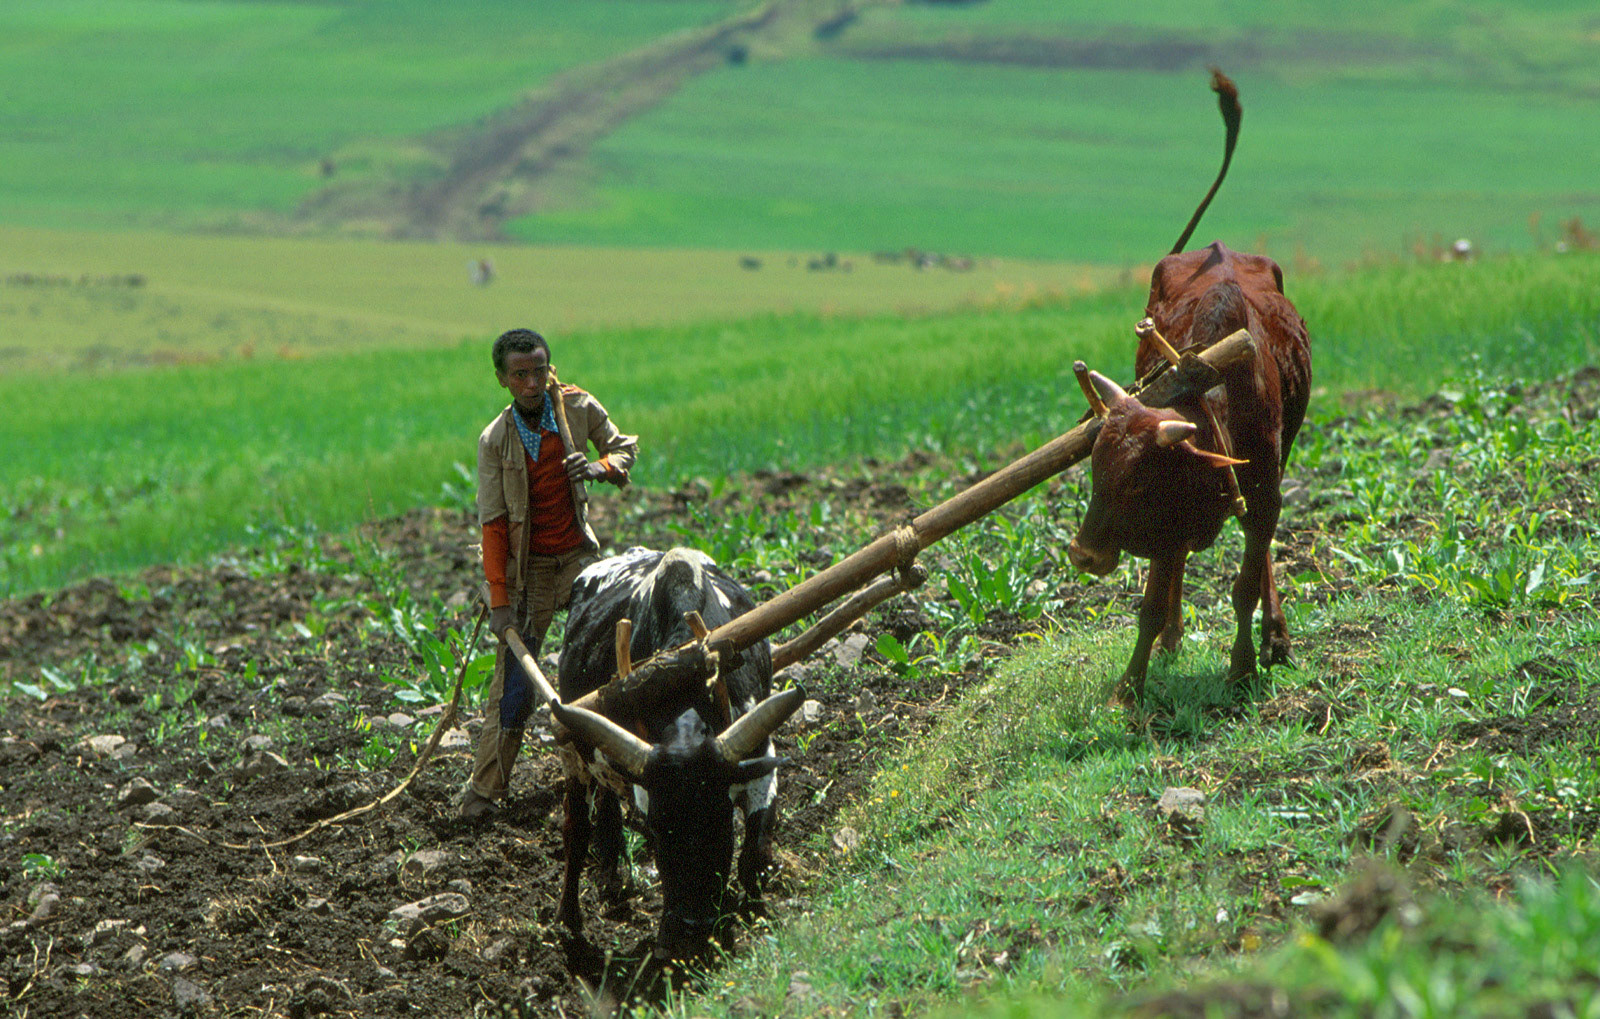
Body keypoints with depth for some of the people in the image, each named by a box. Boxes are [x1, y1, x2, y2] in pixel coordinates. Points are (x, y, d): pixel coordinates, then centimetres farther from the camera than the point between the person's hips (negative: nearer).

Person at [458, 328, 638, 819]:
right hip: (528, 566, -3)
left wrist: (601, 468, -12)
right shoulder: (495, 440, -10)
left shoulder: (579, 408, -5)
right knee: (514, 677, -5)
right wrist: (498, 598, -13)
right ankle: (483, 788, 1)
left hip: (579, 557, 3)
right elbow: (492, 524, -9)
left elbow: (625, 446, 13)